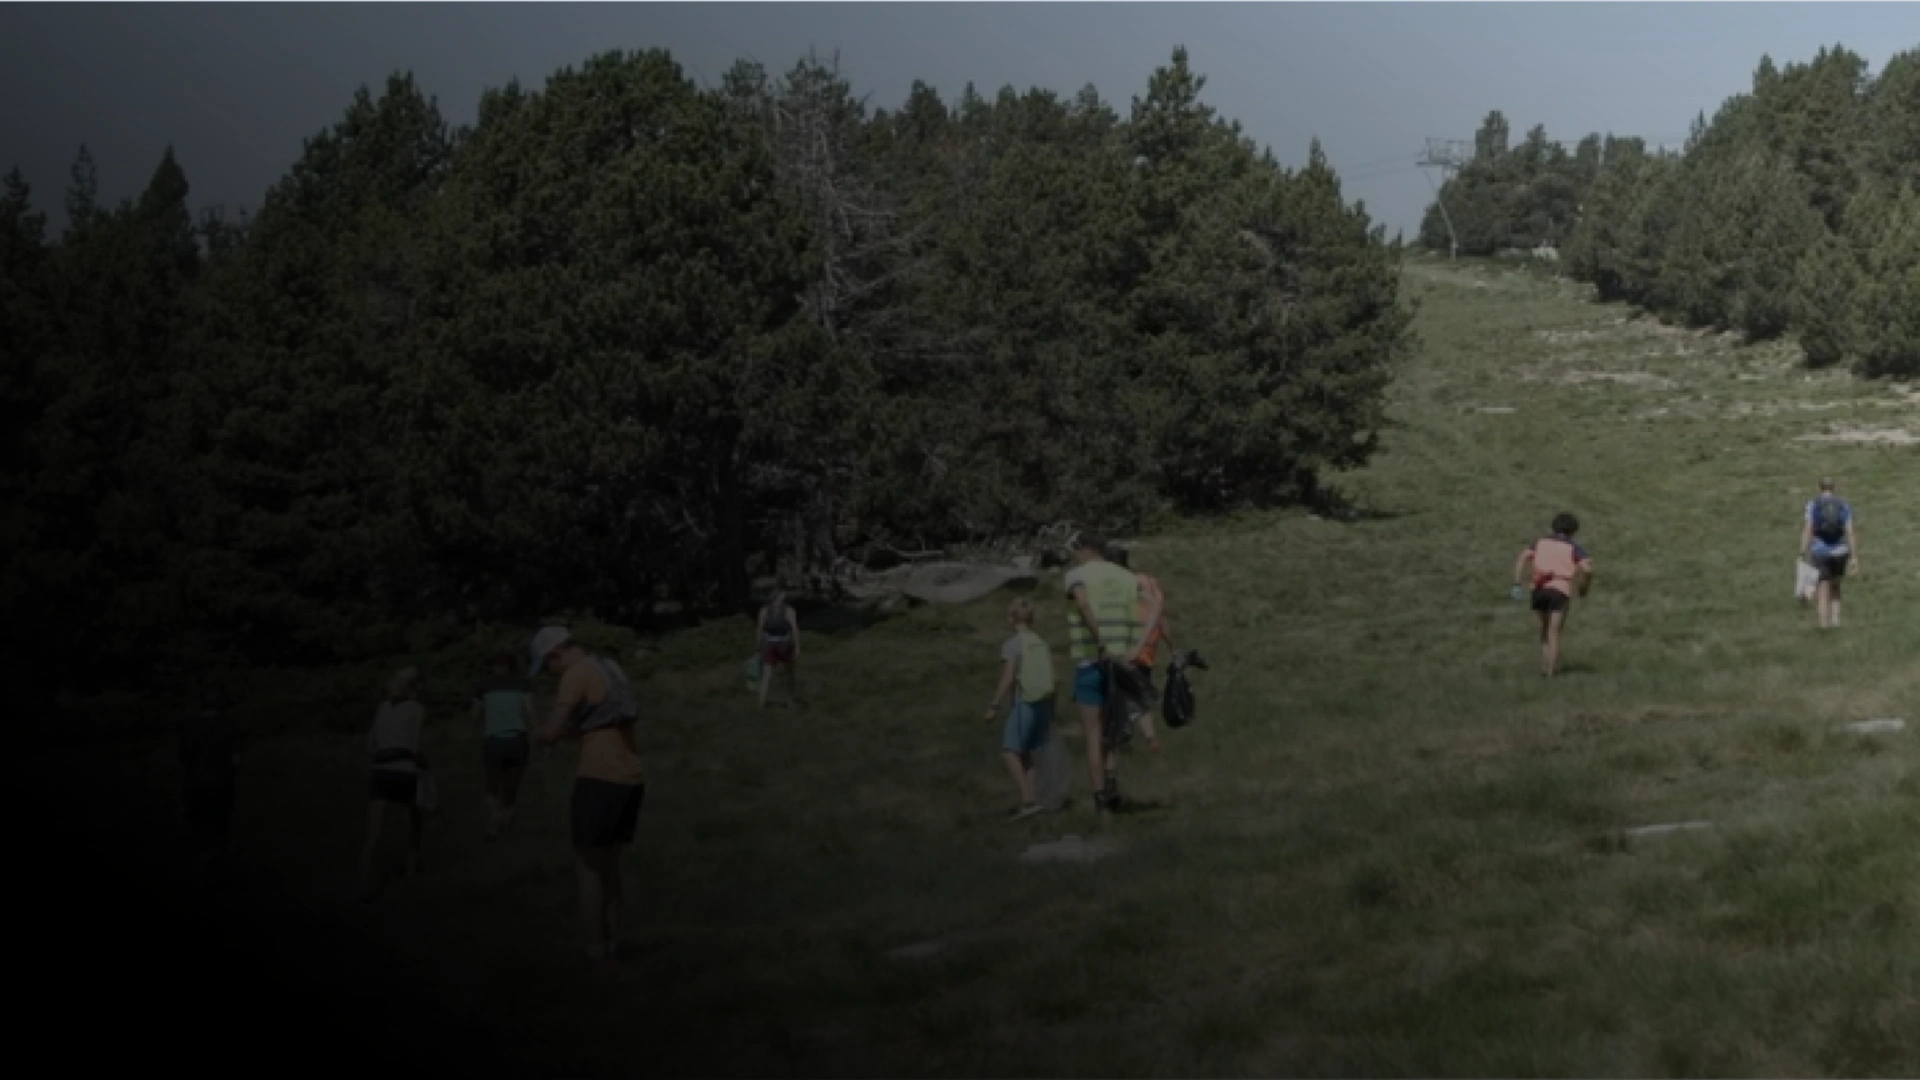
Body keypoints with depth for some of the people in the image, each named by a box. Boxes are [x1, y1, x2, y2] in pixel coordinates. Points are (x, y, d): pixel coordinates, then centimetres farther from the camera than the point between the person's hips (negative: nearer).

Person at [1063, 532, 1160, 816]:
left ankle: (1102, 802, 0)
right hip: (1123, 663, 4)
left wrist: (1102, 646, -21)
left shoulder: (1076, 576, 0)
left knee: (1094, 736, 3)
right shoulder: (1126, 577, 14)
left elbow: (1083, 603, -22)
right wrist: (1138, 647, -9)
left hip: (1090, 663, -4)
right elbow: (1154, 604, -2)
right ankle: (1111, 773, -6)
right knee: (1113, 729, 19)